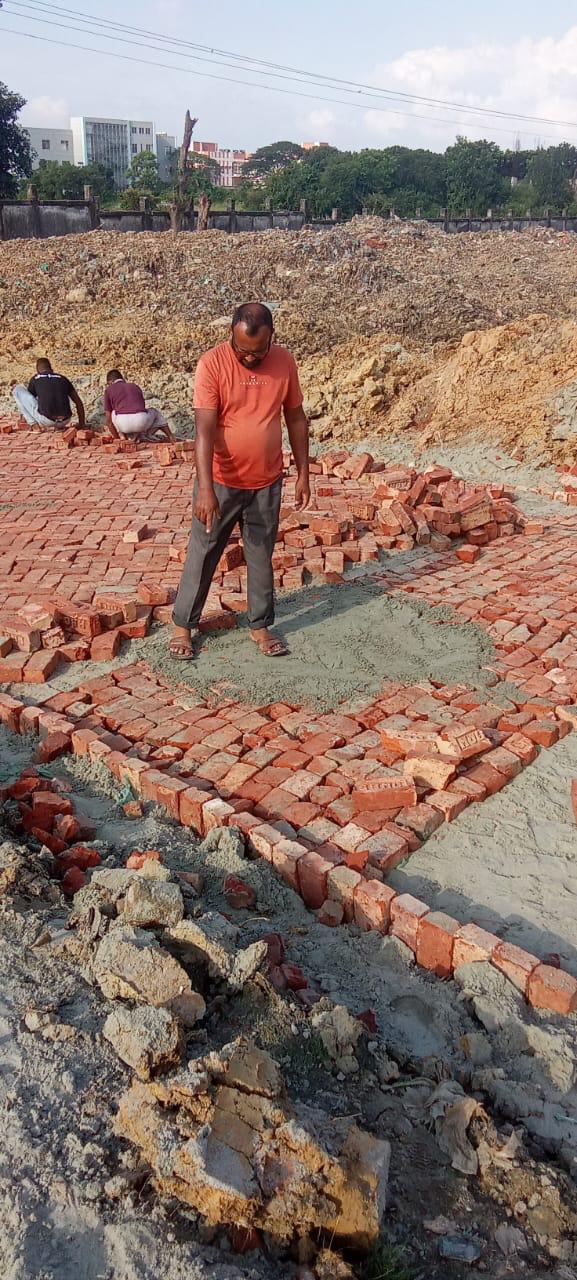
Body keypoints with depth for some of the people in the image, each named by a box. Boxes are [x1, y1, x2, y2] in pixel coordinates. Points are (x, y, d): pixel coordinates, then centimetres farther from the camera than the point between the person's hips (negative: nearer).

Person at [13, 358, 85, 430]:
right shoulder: (62, 378, 17)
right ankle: (59, 426, 19)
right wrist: (82, 424, 27)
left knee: (17, 389, 14)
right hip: (65, 421, 3)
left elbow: (28, 397, 27)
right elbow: (78, 402, 19)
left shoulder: (35, 379, 12)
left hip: (45, 420, -3)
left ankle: (34, 423, 11)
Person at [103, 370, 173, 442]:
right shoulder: (135, 386, 30)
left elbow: (109, 420, 19)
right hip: (141, 421, 2)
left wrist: (118, 439, 29)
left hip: (124, 423, -2)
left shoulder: (108, 390, 20)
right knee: (155, 413, 37)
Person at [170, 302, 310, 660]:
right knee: (202, 556, 8)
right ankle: (183, 624, 23)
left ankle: (261, 625, 28)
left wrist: (303, 474, 4)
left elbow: (296, 419, 6)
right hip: (221, 481, -3)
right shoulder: (212, 363, -15)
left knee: (261, 557, 13)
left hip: (267, 483, 3)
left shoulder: (284, 362, -4)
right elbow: (204, 428, -21)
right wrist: (205, 488, -28)